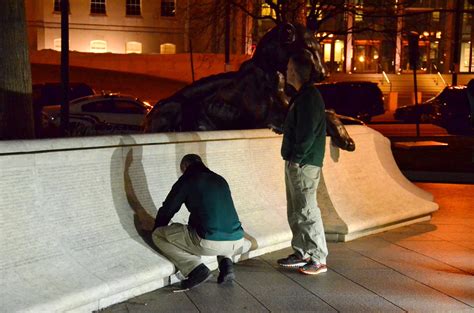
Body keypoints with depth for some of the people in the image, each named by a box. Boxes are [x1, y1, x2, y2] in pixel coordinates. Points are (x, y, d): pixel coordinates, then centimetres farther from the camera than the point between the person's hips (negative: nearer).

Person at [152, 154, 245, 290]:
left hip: (209, 243, -6)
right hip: (237, 242, 6)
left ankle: (196, 269, -2)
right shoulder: (220, 180, 22)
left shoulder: (186, 181, 6)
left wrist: (156, 230, 34)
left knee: (158, 235, 11)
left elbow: (166, 211, 13)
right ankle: (226, 262, 13)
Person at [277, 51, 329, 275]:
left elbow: (307, 133, -21)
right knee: (295, 211, 15)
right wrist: (290, 159, 15)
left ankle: (319, 260, 1)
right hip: (295, 163, 11)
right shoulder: (302, 96, 16)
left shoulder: (309, 97, -16)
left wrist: (296, 158, -17)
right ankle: (302, 253, 25)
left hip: (304, 164, -10)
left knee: (307, 211, -6)